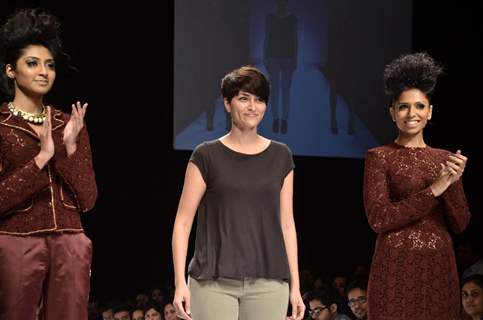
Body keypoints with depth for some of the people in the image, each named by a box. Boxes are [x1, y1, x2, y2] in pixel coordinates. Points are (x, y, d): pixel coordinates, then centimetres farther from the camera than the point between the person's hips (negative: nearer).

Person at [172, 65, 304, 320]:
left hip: (268, 284, 2)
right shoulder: (207, 156, 2)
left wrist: (295, 285, 7)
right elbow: (182, 222, 0)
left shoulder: (280, 157, 10)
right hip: (214, 283, -2)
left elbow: (287, 224, 11)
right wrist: (180, 282, -9)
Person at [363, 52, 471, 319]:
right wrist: (434, 189, -15)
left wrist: (453, 183, -12)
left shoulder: (445, 159, 11)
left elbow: (460, 224, 6)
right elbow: (378, 219, -13)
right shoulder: (379, 157, -2)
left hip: (440, 269, 4)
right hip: (397, 268, -4)